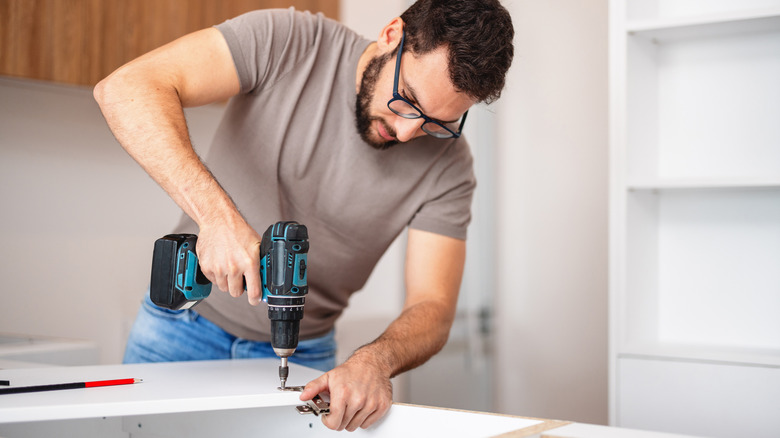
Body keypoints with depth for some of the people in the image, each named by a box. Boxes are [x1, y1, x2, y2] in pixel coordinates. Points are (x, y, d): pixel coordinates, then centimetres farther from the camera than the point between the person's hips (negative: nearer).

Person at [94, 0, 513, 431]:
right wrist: (216, 214, -43)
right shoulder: (285, 43, -22)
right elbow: (123, 89, -31)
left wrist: (375, 361, -39)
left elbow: (431, 308, -16)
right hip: (186, 321, 0)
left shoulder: (447, 163, -15)